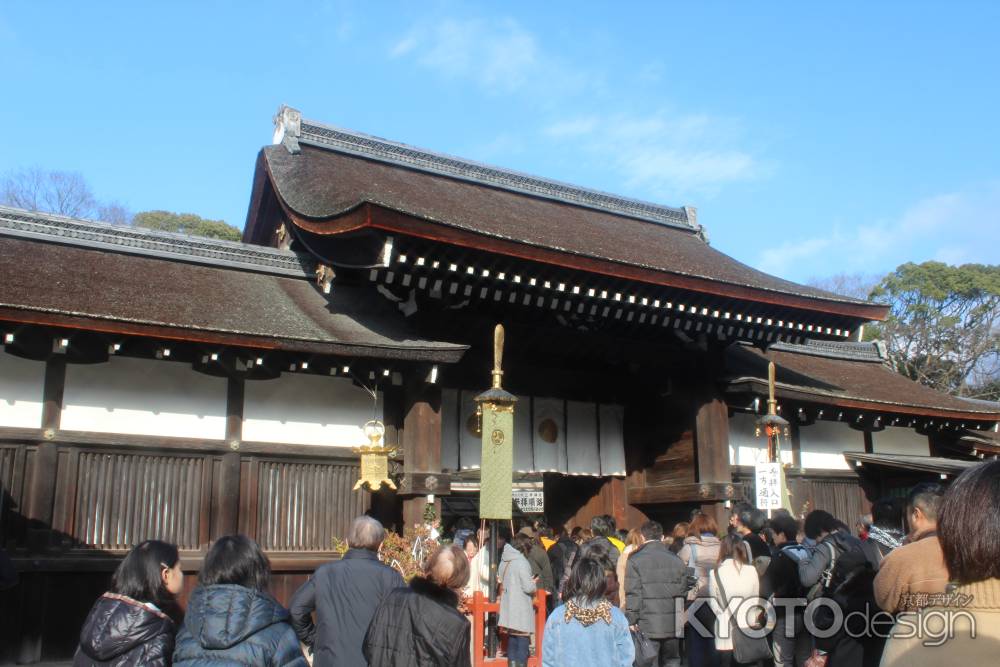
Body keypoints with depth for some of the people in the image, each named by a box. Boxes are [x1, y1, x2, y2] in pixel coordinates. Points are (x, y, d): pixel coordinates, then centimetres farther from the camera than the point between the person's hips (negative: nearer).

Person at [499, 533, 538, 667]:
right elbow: (528, 587, -17)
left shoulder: (504, 560, 6)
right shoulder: (522, 562, -17)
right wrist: (534, 582, 3)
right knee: (523, 637, -1)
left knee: (512, 637, 15)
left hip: (508, 605, 7)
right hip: (521, 608, -7)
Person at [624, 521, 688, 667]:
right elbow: (683, 592, 10)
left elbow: (633, 594, -9)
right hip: (673, 625, 3)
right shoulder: (676, 560, 6)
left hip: (647, 626, -3)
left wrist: (632, 621, -4)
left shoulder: (635, 560, -6)